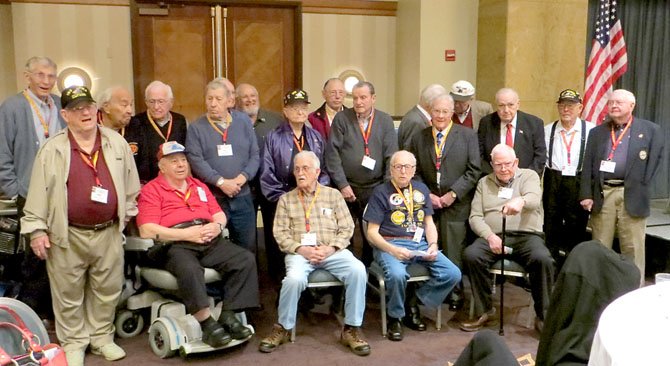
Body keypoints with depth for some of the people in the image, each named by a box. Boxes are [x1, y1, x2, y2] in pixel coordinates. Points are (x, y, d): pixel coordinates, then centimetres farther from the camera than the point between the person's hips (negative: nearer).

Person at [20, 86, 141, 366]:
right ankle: (73, 342, 25)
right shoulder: (52, 149, -6)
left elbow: (129, 184, 11)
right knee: (69, 293, 9)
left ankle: (102, 337, 31)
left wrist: (126, 214, 13)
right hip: (68, 235, -2)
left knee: (107, 289, 13)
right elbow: (39, 191, -5)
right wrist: (36, 229, -7)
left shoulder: (116, 143, 2)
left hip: (109, 232, 3)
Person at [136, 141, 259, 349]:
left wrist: (217, 226, -1)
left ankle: (228, 316, -14)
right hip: (175, 245, -5)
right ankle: (207, 323, -30)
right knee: (189, 268, -38)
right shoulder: (151, 190, 6)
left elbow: (219, 214, 26)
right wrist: (187, 234, -14)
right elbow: (147, 230, -7)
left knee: (246, 259, -17)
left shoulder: (199, 186, 27)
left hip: (210, 242, 6)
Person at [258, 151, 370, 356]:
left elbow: (347, 228, 6)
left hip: (332, 251, 1)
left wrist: (330, 248, -11)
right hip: (300, 252, -1)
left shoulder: (333, 195, 12)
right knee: (294, 278, -34)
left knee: (358, 270, -28)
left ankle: (351, 328, -14)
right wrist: (301, 249, -13)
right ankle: (283, 328, -9)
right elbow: (280, 233, 3)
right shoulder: (286, 199, 12)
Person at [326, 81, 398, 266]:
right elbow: (332, 153, -4)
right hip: (346, 187, -1)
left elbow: (391, 156, 2)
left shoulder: (385, 121, 6)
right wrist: (342, 184, -9)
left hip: (374, 188, 1)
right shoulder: (342, 118, 1)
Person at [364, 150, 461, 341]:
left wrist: (433, 245, -3)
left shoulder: (421, 189, 18)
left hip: (420, 244, 5)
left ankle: (413, 301, 6)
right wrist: (393, 250, -17)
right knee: (397, 275, -36)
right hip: (390, 244, -5)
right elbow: (372, 232, -2)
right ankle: (395, 317, -6)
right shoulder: (381, 192, 2)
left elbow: (429, 223, 18)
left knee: (453, 274, -16)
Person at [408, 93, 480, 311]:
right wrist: (427, 195, -4)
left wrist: (453, 194, -10)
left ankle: (455, 292, 12)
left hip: (457, 205, -2)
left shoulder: (467, 136, 3)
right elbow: (415, 172, 10)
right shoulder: (419, 138, 10)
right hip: (428, 203, 2)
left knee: (454, 252, -2)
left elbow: (473, 171, -2)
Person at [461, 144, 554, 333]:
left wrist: (520, 201, -38)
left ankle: (542, 315, -13)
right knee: (471, 255, -28)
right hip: (493, 236, 2)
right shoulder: (484, 182, 19)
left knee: (543, 259, -32)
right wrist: (490, 236, -10)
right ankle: (485, 310, -11)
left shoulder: (529, 176, 11)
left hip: (527, 235, -2)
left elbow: (534, 198, -12)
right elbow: (475, 216, 10)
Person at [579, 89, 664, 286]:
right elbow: (587, 166, 9)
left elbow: (654, 161, 4)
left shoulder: (650, 130, 6)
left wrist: (641, 190, -3)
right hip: (602, 195, 3)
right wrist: (586, 195, -1)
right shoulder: (597, 132, 14)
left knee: (633, 249, 1)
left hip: (632, 196, -2)